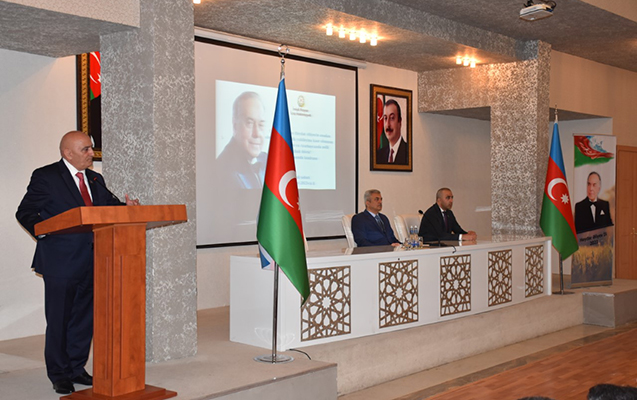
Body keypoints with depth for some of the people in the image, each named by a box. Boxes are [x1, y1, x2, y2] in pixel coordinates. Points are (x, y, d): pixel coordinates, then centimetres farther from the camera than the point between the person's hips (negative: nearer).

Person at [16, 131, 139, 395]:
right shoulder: (45, 177, -4)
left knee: (84, 318, 12)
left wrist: (126, 207, -6)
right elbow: (25, 213, -4)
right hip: (61, 261, -6)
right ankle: (59, 375, 16)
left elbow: (109, 205, 16)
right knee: (59, 320, 2)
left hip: (91, 261, 6)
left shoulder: (95, 180, 14)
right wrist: (44, 232, -21)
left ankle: (76, 369, 26)